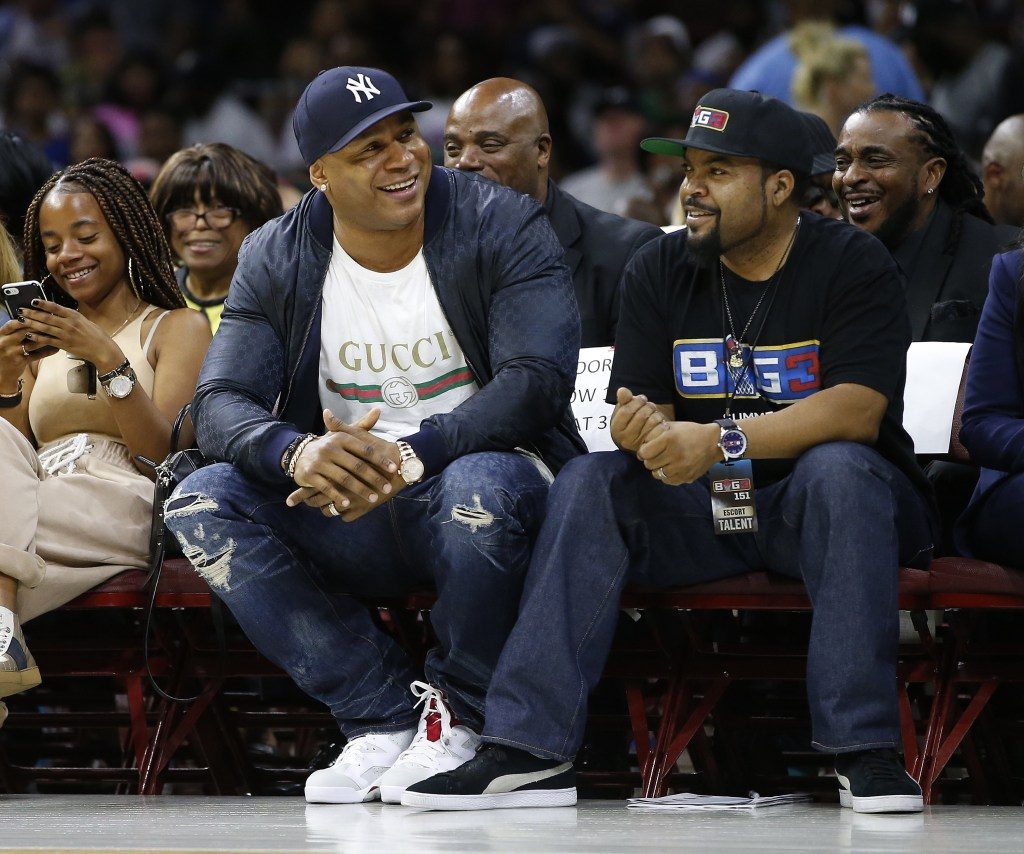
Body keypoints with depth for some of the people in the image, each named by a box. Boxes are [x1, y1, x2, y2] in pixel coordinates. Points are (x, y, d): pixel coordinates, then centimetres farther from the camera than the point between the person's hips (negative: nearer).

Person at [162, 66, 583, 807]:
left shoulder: (504, 229, -9)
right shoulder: (277, 260, 1)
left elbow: (537, 382, -20)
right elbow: (220, 406, -8)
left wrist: (408, 456, -34)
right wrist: (299, 453, -33)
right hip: (347, 507, 4)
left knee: (481, 486, -39)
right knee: (201, 504, -20)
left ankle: (459, 719, -13)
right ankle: (386, 716, -17)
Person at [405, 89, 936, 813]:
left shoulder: (852, 264, -9)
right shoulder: (659, 271, 4)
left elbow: (858, 411, -22)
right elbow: (644, 408, -2)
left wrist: (721, 441, -35)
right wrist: (641, 430, -29)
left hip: (817, 508, -4)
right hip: (700, 509, 4)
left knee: (837, 468, -36)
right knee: (589, 482, -22)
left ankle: (865, 751, -38)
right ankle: (526, 744, -28)